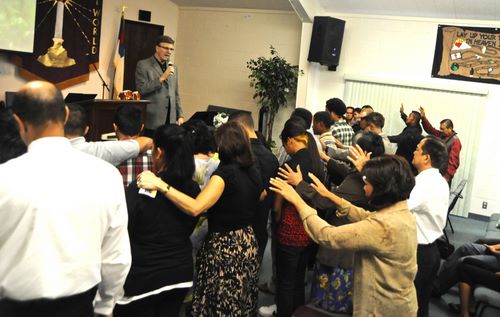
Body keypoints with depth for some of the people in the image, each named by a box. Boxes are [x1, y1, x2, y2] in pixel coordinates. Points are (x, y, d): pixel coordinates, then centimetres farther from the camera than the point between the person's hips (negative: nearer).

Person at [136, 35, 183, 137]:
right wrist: (162, 78, -15)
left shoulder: (173, 68, 18)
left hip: (170, 121, 5)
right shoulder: (143, 65, 1)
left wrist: (180, 116, 12)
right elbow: (141, 89, -10)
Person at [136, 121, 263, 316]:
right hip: (248, 245, 8)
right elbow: (260, 195, 25)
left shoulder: (225, 173, -22)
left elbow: (195, 208, -35)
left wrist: (159, 184, -37)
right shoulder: (253, 172, 2)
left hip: (224, 249, -8)